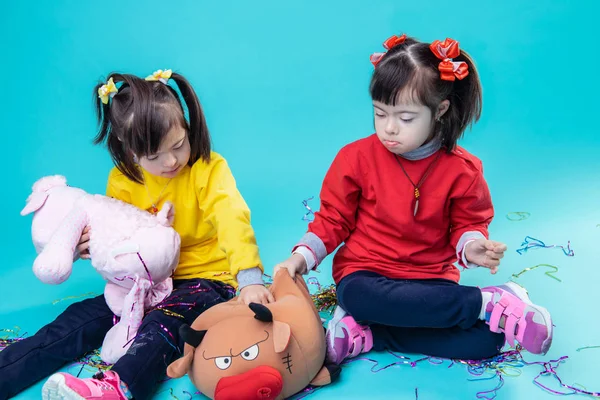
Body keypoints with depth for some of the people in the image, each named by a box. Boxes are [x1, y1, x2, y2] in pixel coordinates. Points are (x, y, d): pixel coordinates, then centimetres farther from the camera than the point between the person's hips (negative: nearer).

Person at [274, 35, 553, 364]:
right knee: (357, 296, -39)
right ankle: (490, 302, -25)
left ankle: (366, 335, -19)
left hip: (431, 280, 2)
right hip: (365, 273, -1)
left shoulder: (461, 169, -3)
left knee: (487, 339, -20)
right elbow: (333, 219, 2)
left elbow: (468, 223, 8)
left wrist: (471, 245, -16)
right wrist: (301, 256, -12)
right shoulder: (356, 157, -5)